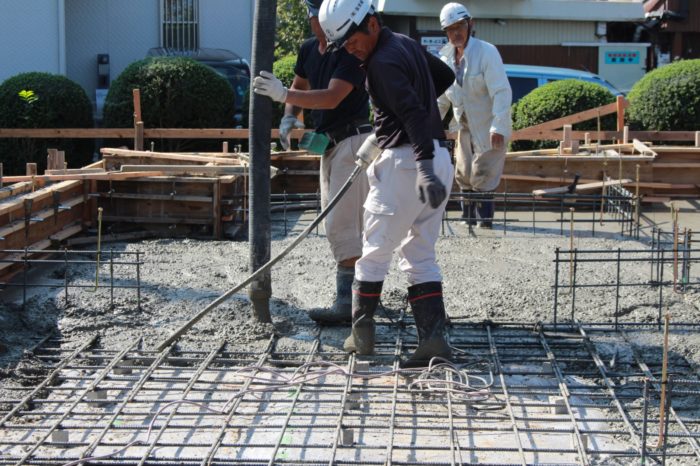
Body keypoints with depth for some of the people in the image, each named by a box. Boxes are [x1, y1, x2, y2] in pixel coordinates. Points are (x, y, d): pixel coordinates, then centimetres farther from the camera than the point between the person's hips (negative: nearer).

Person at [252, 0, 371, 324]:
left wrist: (284, 94, -35)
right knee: (335, 221, 15)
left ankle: (348, 303, -14)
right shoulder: (308, 50, 8)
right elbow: (300, 86, 22)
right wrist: (289, 117, 3)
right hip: (330, 142, 10)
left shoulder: (351, 52, -18)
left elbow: (332, 97, -28)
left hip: (353, 141, -10)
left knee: (342, 224, -14)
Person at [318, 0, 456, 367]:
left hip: (405, 162, -9)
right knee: (420, 257, 11)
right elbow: (445, 76, 30)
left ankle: (362, 334, 14)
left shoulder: (382, 62, -14)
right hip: (439, 158, 9)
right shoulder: (407, 44, 14)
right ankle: (433, 338, 4)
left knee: (374, 252, 5)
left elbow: (413, 113, -26)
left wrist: (425, 168, -36)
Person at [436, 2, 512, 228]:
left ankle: (485, 218, 5)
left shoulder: (487, 52, -16)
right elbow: (441, 100, 14)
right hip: (465, 129, 6)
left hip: (489, 130, -6)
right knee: (464, 176, 10)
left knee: (482, 177, -6)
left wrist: (498, 127, -28)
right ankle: (467, 217, 21)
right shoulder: (446, 60, 4)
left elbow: (502, 92, -21)